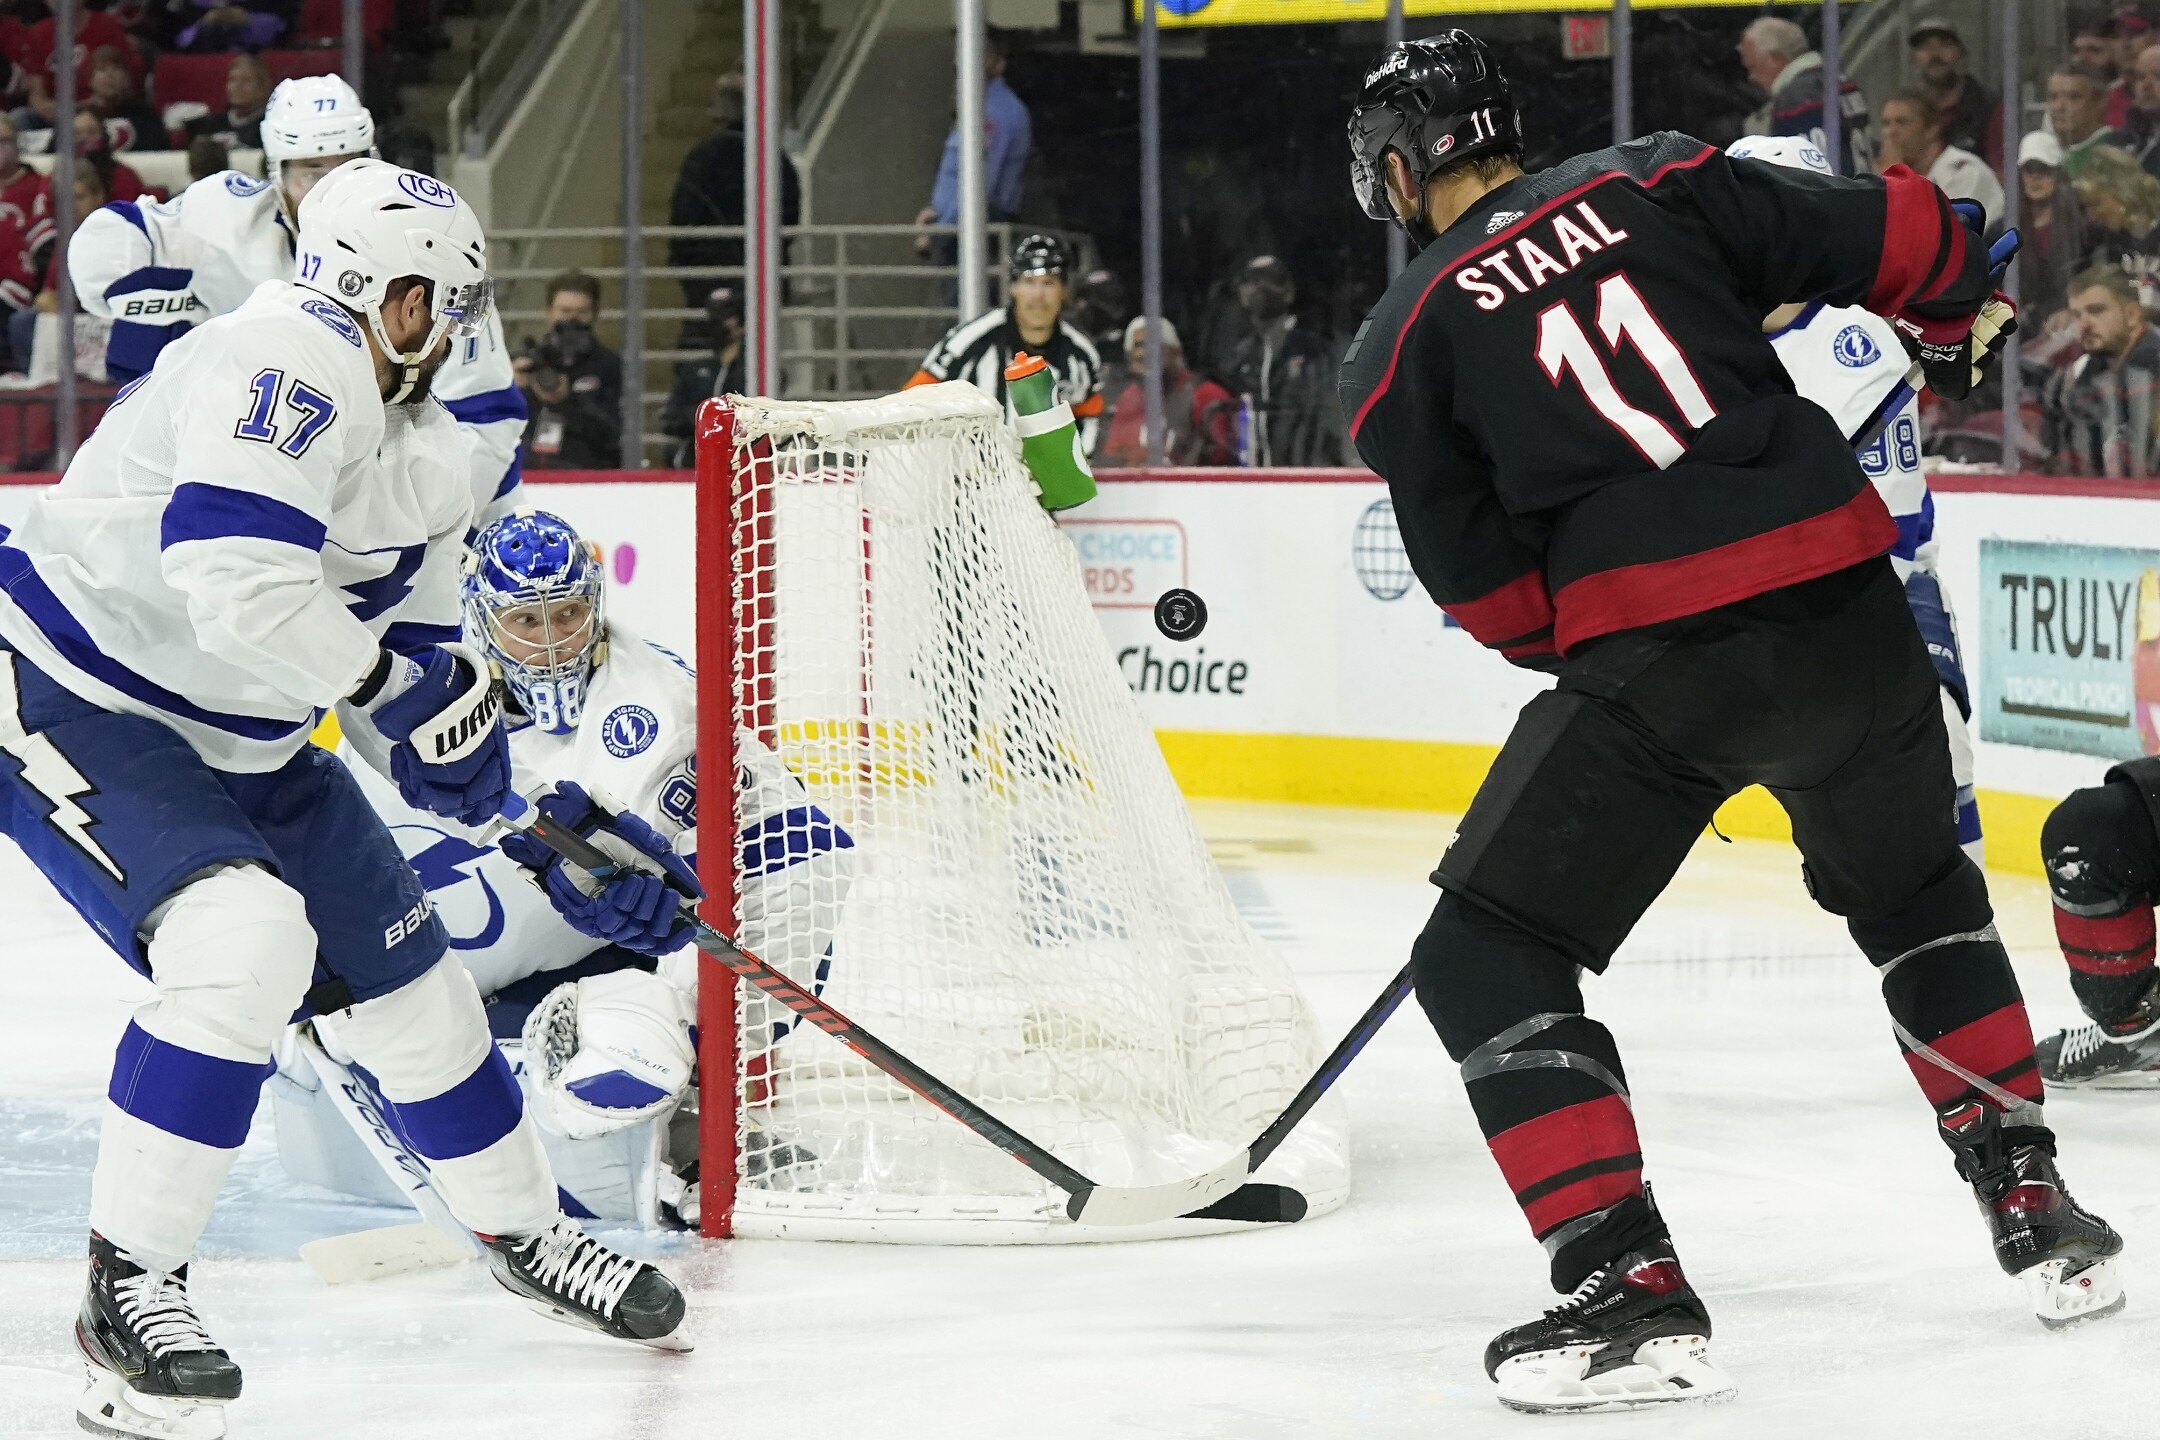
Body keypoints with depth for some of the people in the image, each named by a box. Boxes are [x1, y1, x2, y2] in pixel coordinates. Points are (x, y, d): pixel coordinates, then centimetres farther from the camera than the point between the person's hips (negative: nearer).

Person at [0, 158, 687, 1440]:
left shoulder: (426, 454, 7)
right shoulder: (289, 367, -25)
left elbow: (412, 648, 14)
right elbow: (237, 578, -37)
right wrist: (406, 689, -24)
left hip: (239, 735, 10)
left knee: (403, 970, 14)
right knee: (246, 939, -29)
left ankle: (526, 1231, 36)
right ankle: (131, 1284, -19)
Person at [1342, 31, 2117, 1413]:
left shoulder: (1402, 344, 7)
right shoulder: (1662, 182, 11)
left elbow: (1485, 585, 7)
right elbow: (1894, 236, 8)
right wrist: (1968, 317, 29)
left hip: (1653, 660, -4)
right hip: (1845, 609, 4)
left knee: (1489, 953, 8)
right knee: (1918, 895, 30)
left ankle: (1626, 1285, -5)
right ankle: (2037, 1213, 31)